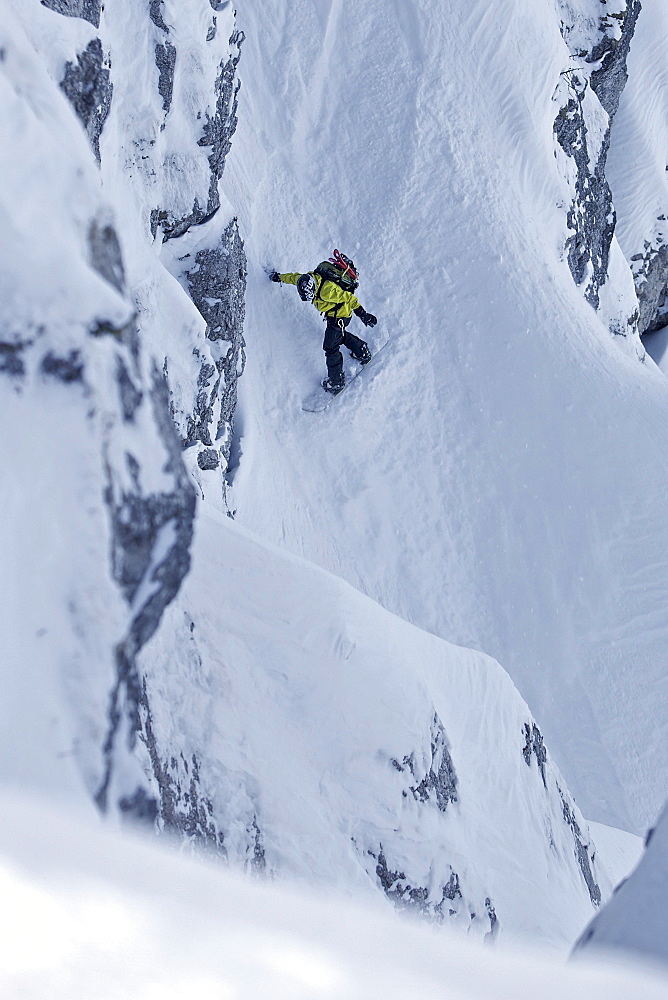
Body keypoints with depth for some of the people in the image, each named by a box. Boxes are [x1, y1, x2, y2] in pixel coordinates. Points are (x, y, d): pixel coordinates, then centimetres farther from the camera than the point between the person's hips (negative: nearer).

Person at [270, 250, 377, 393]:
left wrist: (362, 314, -31)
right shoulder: (308, 279, -16)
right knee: (340, 336, 29)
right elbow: (294, 277, 6)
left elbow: (349, 298, -32)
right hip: (331, 314, 9)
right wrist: (279, 277, 23)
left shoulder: (328, 290, -40)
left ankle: (336, 382, 7)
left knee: (330, 348, -5)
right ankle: (362, 352, 47)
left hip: (340, 316, -9)